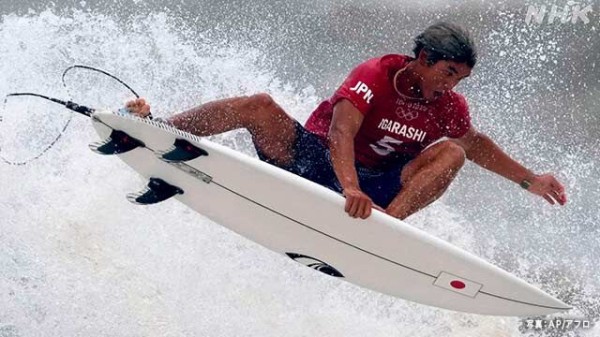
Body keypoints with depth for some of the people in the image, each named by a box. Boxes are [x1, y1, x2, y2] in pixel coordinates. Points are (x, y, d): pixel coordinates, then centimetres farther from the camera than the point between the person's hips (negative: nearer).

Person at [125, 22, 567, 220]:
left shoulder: (450, 108, 1)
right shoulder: (376, 75, -16)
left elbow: (477, 145, 23)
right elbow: (341, 132, -30)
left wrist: (528, 179, 17)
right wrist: (350, 190, -47)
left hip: (375, 187, 4)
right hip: (315, 159, -3)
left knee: (452, 152, -15)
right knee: (260, 107, -25)